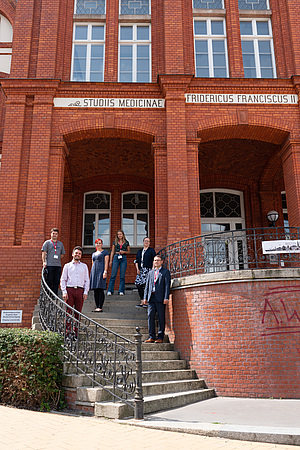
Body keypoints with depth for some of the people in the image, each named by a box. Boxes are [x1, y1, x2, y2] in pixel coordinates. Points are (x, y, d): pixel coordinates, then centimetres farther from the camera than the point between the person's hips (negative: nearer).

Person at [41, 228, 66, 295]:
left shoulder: (60, 244, 18)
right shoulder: (47, 243, 7)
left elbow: (62, 254, 23)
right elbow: (44, 253, -1)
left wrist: (57, 258, 9)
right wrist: (44, 262, -13)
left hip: (58, 265, 4)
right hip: (49, 265, -4)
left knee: (56, 282, 4)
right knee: (49, 281, -3)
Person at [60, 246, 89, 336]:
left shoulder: (84, 266, 15)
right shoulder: (67, 266, 11)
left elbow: (87, 280, 12)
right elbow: (63, 279, 8)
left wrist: (85, 292, 2)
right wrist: (64, 292, -3)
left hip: (80, 290, 1)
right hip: (69, 289, -1)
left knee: (78, 312, 2)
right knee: (68, 311, -4)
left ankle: (76, 332, 8)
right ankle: (67, 331, 1)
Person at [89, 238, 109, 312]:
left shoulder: (105, 252, 4)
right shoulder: (93, 254, 22)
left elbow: (106, 262, -4)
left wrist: (105, 272, -15)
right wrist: (91, 274, 16)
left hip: (101, 271, -6)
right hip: (94, 272, 6)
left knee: (100, 289, -11)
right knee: (95, 290, 3)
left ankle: (100, 307, -11)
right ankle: (97, 307, 8)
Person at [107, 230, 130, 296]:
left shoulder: (126, 242, 10)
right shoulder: (115, 242, 11)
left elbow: (128, 252, 14)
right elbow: (112, 252, 11)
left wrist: (124, 252, -6)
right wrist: (111, 261, 4)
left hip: (123, 258, 0)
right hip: (116, 258, 0)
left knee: (122, 276, 0)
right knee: (113, 275, -5)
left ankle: (121, 291, 6)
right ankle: (110, 291, -1)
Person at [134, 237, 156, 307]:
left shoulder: (151, 250, 7)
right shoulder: (139, 251, 22)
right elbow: (136, 261, 19)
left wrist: (152, 269, -10)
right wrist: (137, 269, 4)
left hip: (148, 270, -5)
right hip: (140, 270, 5)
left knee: (146, 285, -13)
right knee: (138, 284, -3)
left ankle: (144, 302, -8)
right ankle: (142, 301, 6)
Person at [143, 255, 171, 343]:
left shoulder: (165, 272, 6)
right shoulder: (151, 273, 21)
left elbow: (167, 285, -3)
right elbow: (147, 285, 18)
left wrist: (166, 298, -12)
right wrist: (145, 297, 9)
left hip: (160, 297, -5)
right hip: (151, 297, 5)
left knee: (161, 317, -1)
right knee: (150, 316, 0)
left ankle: (160, 337, 5)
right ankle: (152, 337, 7)